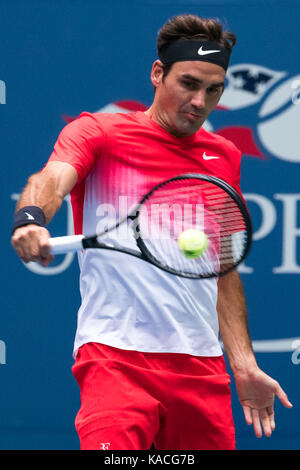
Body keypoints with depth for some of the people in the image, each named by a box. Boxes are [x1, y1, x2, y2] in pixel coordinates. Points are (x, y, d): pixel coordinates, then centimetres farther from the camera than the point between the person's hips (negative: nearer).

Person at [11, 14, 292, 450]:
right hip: (115, 356, -5)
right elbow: (52, 179, -19)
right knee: (112, 448, -27)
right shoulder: (97, 132, 3)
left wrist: (244, 367, 19)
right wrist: (31, 218, -42)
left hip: (200, 362, 5)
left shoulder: (224, 157, 17)